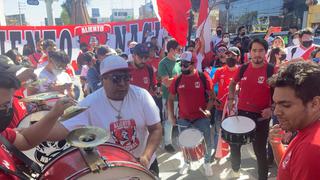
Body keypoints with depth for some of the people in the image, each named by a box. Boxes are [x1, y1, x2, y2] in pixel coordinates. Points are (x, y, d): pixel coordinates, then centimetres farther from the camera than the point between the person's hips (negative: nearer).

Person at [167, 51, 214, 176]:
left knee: (207, 143, 7)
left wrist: (208, 109, -20)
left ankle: (207, 163, 35)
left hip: (202, 118, -2)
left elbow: (211, 96, -4)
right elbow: (170, 99, 6)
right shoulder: (177, 80, -3)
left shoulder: (203, 77, -10)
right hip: (183, 119, 2)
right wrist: (171, 116, -1)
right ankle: (187, 163, 41)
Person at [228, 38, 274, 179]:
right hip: (241, 112, 4)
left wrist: (271, 109, -18)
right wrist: (231, 99, 5)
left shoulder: (271, 70, -12)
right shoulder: (243, 69, 0)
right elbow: (233, 83, 18)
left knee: (260, 149, 7)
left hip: (261, 116, -4)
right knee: (234, 143, 17)